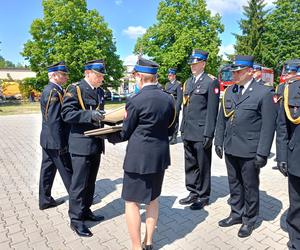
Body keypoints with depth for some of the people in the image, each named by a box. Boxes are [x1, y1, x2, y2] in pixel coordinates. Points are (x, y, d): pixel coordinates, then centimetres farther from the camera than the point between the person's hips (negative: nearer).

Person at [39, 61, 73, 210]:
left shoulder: (49, 90, 13)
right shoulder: (54, 92, -19)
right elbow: (54, 121, -24)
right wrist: (61, 145, -21)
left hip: (48, 140, 10)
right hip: (55, 141, -10)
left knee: (48, 169, 16)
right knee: (67, 171, 3)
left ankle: (45, 200, 28)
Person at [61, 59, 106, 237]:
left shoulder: (100, 91, 14)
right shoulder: (75, 89, -9)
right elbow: (67, 114, -17)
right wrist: (90, 115, -28)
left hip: (96, 144, 8)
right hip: (81, 144, -7)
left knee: (90, 181, 18)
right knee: (79, 183, 2)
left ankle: (86, 211, 35)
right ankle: (76, 219, 17)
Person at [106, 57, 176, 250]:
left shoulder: (135, 101, -15)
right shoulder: (169, 99, 2)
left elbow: (125, 133, -6)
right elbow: (170, 129, 10)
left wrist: (110, 137, 13)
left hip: (139, 157, -7)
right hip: (160, 156, 7)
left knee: (132, 203, 9)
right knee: (153, 199, 20)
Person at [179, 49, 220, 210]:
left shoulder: (211, 82, -6)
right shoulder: (188, 82, 15)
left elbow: (212, 110, -12)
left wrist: (208, 134, -15)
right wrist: (183, 128, 13)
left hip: (201, 132, -6)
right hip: (188, 132, 7)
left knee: (202, 166, 7)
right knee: (190, 164, 14)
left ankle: (203, 196, 23)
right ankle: (193, 192, 30)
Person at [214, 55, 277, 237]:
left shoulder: (264, 93, -9)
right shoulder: (229, 91, 9)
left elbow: (268, 126, -11)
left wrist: (262, 153, -13)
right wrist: (219, 141, 9)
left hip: (249, 152, -5)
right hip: (230, 149, 5)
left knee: (250, 187, 12)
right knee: (234, 184, 19)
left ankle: (249, 220, 31)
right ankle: (237, 214, 38)